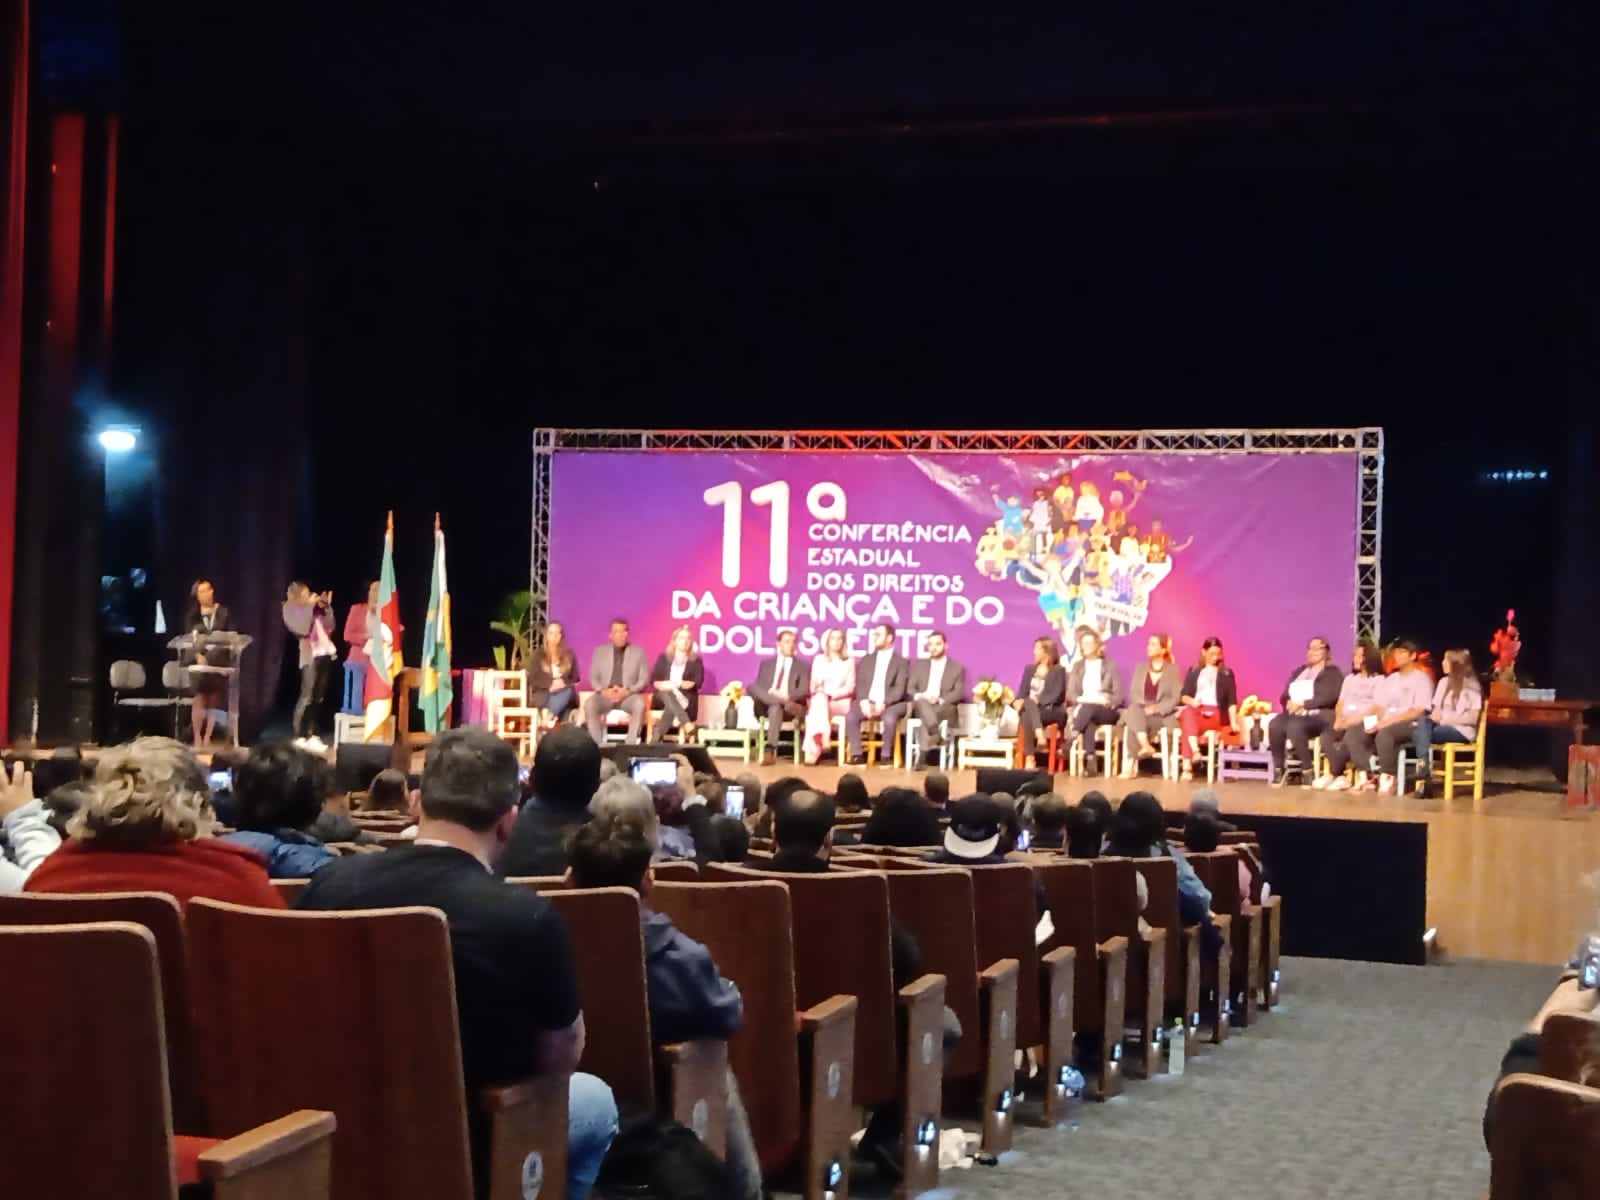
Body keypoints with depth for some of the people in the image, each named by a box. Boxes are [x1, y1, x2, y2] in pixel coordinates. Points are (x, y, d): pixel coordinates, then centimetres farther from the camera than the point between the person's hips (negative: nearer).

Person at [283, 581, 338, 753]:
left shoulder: (314, 609, 16)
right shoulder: (291, 610, 0)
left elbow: (329, 628, 14)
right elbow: (303, 630, -15)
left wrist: (326, 607, 7)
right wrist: (309, 606, -11)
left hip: (326, 654, 6)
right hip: (311, 655, -6)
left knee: (318, 697, 7)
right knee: (307, 697, -11)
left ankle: (311, 735, 11)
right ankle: (299, 737, -8)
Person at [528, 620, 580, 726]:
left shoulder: (569, 654, 13)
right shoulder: (538, 655, 8)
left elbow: (575, 677, 12)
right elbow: (533, 679, 0)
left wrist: (564, 682, -11)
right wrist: (551, 684, -16)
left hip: (565, 692, 2)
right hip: (543, 694, -2)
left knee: (568, 691, -35)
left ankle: (548, 717, -43)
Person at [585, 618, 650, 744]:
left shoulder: (638, 652, 8)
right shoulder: (600, 651, 13)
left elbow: (644, 679, 3)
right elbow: (593, 677, 10)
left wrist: (627, 691, -14)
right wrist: (603, 691, -12)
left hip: (629, 695, -1)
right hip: (605, 695, 1)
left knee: (640, 704, -36)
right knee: (591, 704, -32)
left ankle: (630, 744, -34)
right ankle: (597, 744, -31)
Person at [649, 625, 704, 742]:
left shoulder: (696, 661, 12)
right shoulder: (663, 658, 14)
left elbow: (697, 683, -1)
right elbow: (653, 681, 6)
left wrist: (678, 684, -17)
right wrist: (665, 685, -16)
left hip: (685, 699, -1)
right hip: (662, 698, 1)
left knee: (671, 708, -37)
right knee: (667, 693, -37)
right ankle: (688, 727, -52)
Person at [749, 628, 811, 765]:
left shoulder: (803, 666, 15)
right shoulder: (766, 664, 22)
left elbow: (805, 691, 1)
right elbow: (757, 686, 8)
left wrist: (788, 696, -20)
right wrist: (770, 693, -15)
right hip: (766, 705, 2)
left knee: (776, 707, -40)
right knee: (751, 687, -31)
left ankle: (770, 750, -50)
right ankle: (787, 704, -48)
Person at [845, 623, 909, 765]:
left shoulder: (901, 661, 6)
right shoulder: (866, 660, 19)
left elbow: (899, 689, -5)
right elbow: (860, 684, 8)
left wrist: (883, 703, -20)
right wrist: (864, 701, -12)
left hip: (890, 704, -3)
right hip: (867, 702, 3)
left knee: (889, 718, -37)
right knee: (850, 715, -28)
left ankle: (886, 755, -21)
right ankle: (856, 754, -23)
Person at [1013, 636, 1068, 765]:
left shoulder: (1059, 671, 5)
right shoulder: (1029, 669, 22)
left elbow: (1056, 696, -8)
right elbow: (1022, 692, 13)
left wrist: (1037, 700, -24)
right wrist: (1018, 701, -12)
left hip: (1052, 711, -4)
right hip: (1030, 709, 4)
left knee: (1027, 715, -37)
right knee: (1025, 715, -36)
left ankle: (1030, 758, -46)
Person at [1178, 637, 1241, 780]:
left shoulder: (1226, 673, 17)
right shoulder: (1193, 671, 20)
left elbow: (1232, 700, 8)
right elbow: (1183, 696, 13)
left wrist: (1233, 722, -6)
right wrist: (1191, 701, -11)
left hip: (1216, 714, -2)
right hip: (1195, 711, 2)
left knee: (1187, 724, -35)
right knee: (1187, 712, -38)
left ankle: (1187, 766, -46)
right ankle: (1195, 750, -54)